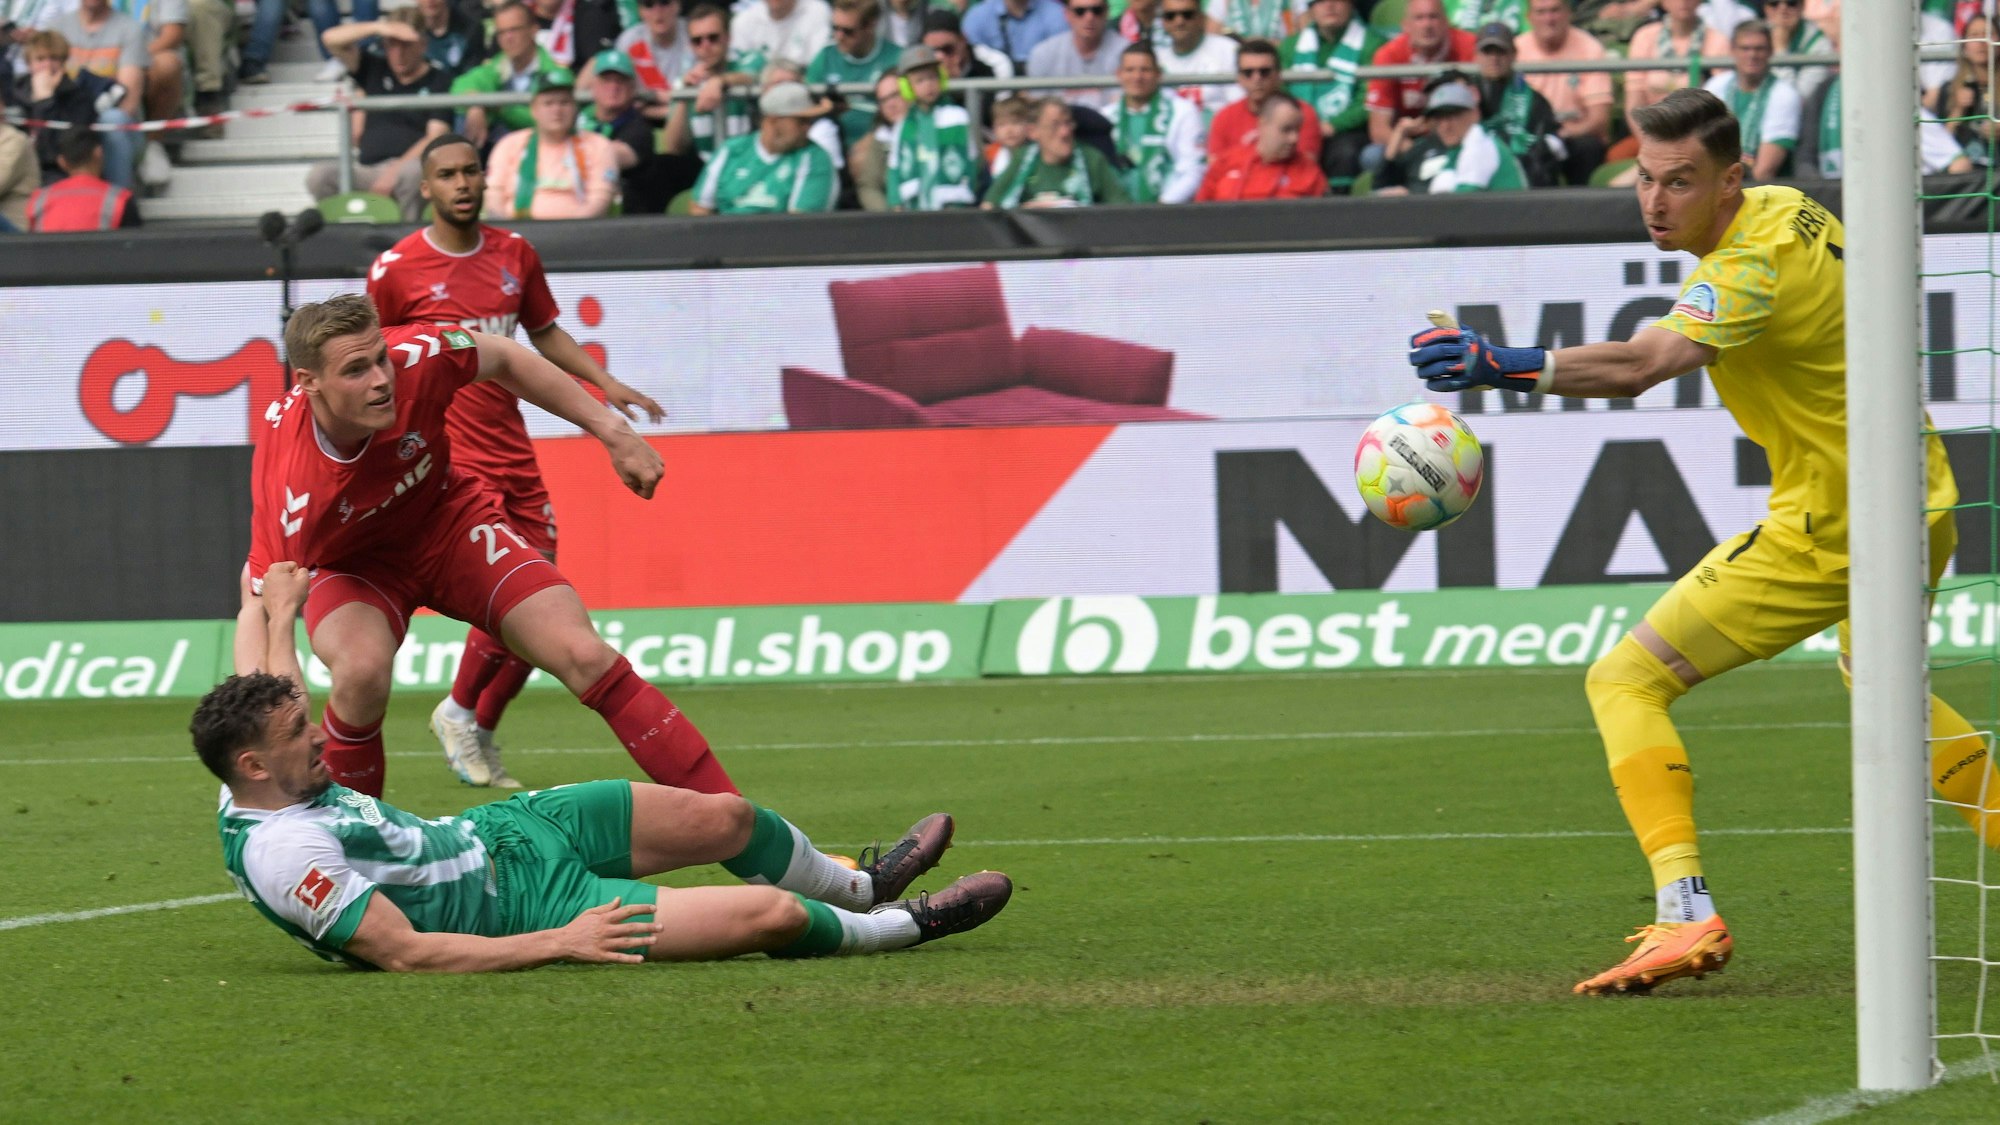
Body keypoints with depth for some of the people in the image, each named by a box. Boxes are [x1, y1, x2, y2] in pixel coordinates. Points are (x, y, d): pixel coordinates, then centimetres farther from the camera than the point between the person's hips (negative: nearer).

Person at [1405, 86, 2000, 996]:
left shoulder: (1751, 271, -25)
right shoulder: (1787, 208, 4)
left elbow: (1644, 363, -42)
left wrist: (1510, 367, -55)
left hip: (1829, 533, -10)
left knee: (1626, 681, -10)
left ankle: (1687, 915, -23)